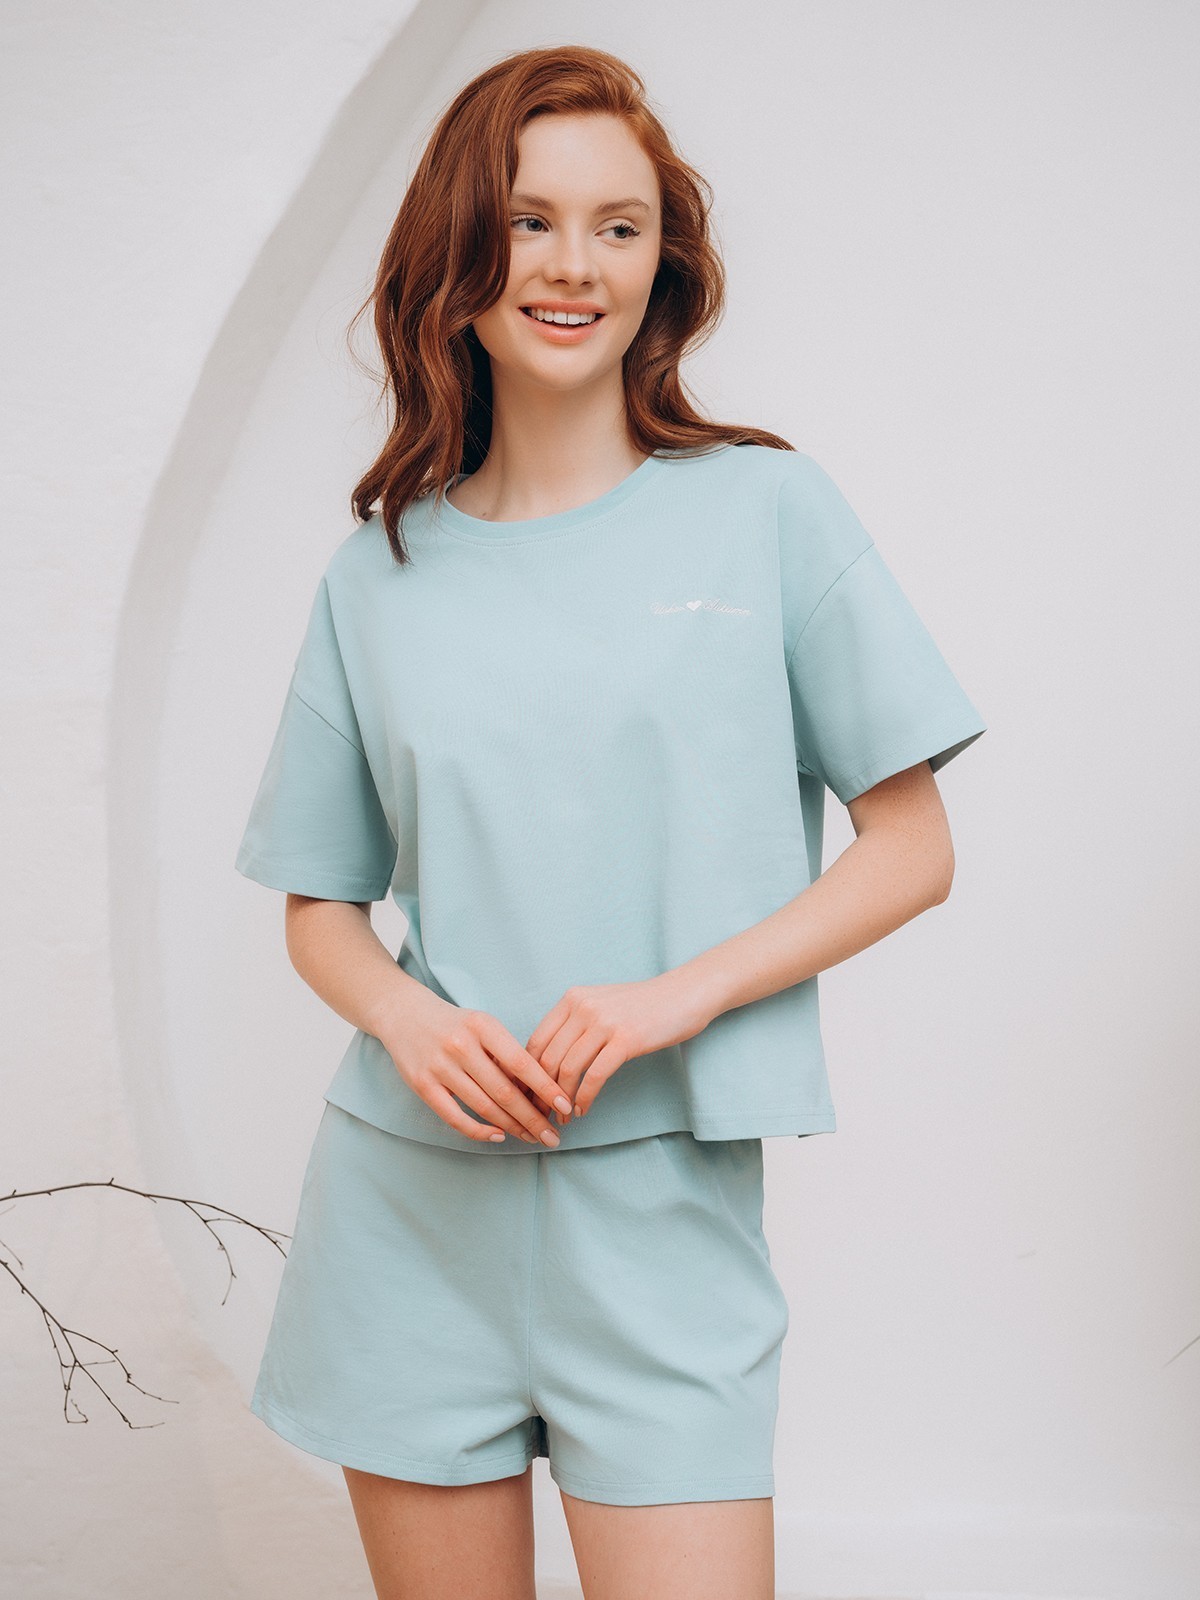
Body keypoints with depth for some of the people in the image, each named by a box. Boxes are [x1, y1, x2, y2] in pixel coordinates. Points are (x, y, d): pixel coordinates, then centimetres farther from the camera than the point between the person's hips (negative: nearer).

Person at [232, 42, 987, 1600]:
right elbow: (322, 906, 12)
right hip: (411, 1196, 2)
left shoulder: (766, 508, -1)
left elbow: (913, 848, -1)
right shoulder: (379, 569, 6)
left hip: (660, 1205, -2)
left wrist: (672, 999, -13)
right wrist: (408, 1016, -10)